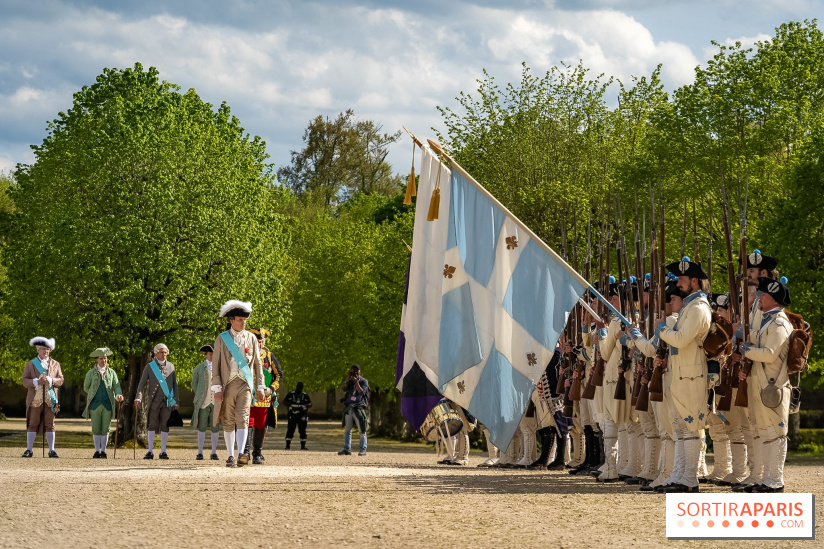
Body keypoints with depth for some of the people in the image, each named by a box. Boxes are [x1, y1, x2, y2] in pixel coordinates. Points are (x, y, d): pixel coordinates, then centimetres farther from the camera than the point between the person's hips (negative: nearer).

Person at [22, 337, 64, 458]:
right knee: (32, 425, -1)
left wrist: (50, 380, -11)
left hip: (50, 399, 1)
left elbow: (60, 380, 7)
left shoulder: (55, 364, 13)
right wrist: (36, 382, -14)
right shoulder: (30, 364, 9)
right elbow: (25, 381, 4)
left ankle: (51, 450, 4)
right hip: (35, 400, -1)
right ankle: (29, 450, 3)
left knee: (50, 425, 1)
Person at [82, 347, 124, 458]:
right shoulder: (91, 373, 7)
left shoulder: (111, 372, 10)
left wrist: (119, 395, -16)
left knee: (105, 429, 2)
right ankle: (97, 451, 8)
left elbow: (116, 386, 2)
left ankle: (103, 451, 9)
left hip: (108, 405, 1)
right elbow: (86, 388, 14)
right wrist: (95, 394, 9)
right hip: (95, 404, -1)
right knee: (96, 430, 1)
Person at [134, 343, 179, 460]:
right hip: (154, 401, -1)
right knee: (152, 426, -1)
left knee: (165, 427, 1)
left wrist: (176, 401, 8)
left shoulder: (171, 366, 13)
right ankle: (150, 451, 2)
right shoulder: (149, 367, 7)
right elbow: (142, 383, 3)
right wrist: (138, 398, -10)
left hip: (168, 401, 1)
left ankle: (163, 451, 6)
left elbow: (175, 384, 13)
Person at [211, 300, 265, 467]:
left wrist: (260, 387, 8)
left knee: (242, 418, -14)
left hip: (245, 384, 0)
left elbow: (258, 364, 12)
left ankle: (241, 454, -24)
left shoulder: (251, 338, 9)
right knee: (228, 422, 5)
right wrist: (217, 388, -7)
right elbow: (215, 365, 2)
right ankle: (231, 456, 13)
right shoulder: (222, 339, 3)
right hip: (228, 384, 0)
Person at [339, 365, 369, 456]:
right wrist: (348, 379, -9)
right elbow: (344, 388, 0)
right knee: (347, 430, 4)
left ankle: (363, 450, -1)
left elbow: (361, 392, -12)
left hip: (359, 408, -5)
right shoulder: (350, 381, 15)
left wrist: (356, 382, -16)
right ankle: (347, 449, 8)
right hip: (349, 407, 5)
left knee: (362, 431, -4)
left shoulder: (364, 381, 1)